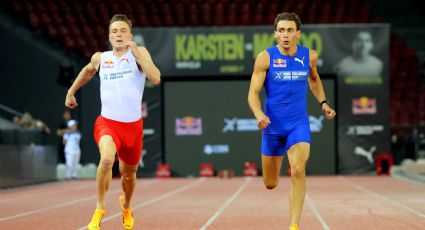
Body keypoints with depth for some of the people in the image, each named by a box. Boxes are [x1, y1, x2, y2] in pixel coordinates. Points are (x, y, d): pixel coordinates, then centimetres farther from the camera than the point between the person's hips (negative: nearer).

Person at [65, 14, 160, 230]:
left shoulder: (139, 52, -5)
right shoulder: (100, 58, 2)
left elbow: (155, 79, -21)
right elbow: (88, 71, 26)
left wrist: (137, 54, -24)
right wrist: (71, 91, 30)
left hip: (133, 125, 1)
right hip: (107, 122, -1)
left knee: (129, 174, 17)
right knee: (107, 158, -31)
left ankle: (126, 205, 51)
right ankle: (100, 208, -12)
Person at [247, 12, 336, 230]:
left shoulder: (309, 56, -1)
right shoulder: (265, 57, -9)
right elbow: (253, 92, -11)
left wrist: (323, 102, 10)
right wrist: (259, 115, -29)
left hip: (299, 125, 0)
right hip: (272, 126, 0)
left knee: (298, 171, -25)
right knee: (270, 184, 11)